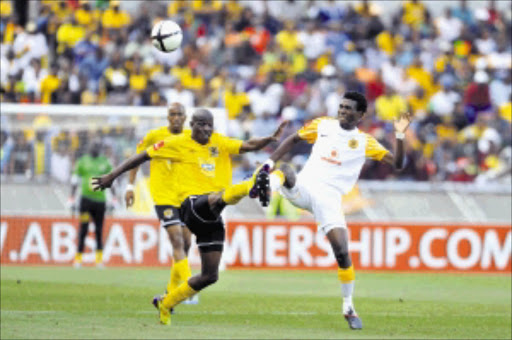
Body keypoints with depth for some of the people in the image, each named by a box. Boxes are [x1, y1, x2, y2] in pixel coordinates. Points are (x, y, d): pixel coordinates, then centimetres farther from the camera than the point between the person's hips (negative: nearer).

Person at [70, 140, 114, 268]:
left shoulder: (105, 163, 8)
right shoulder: (82, 161, 3)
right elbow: (75, 181, 6)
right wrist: (71, 200, 1)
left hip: (100, 200, 2)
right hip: (86, 199, -2)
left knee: (99, 231, 4)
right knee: (83, 230, -8)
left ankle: (99, 258, 11)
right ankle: (78, 257, -3)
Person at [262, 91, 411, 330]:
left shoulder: (364, 142, 7)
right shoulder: (323, 125, 12)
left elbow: (397, 163, 3)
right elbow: (293, 140, 23)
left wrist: (400, 136, -11)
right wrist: (270, 162, 12)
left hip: (329, 196, -2)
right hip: (302, 187, 2)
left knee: (342, 251, -10)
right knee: (285, 172, -31)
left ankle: (348, 307, 3)